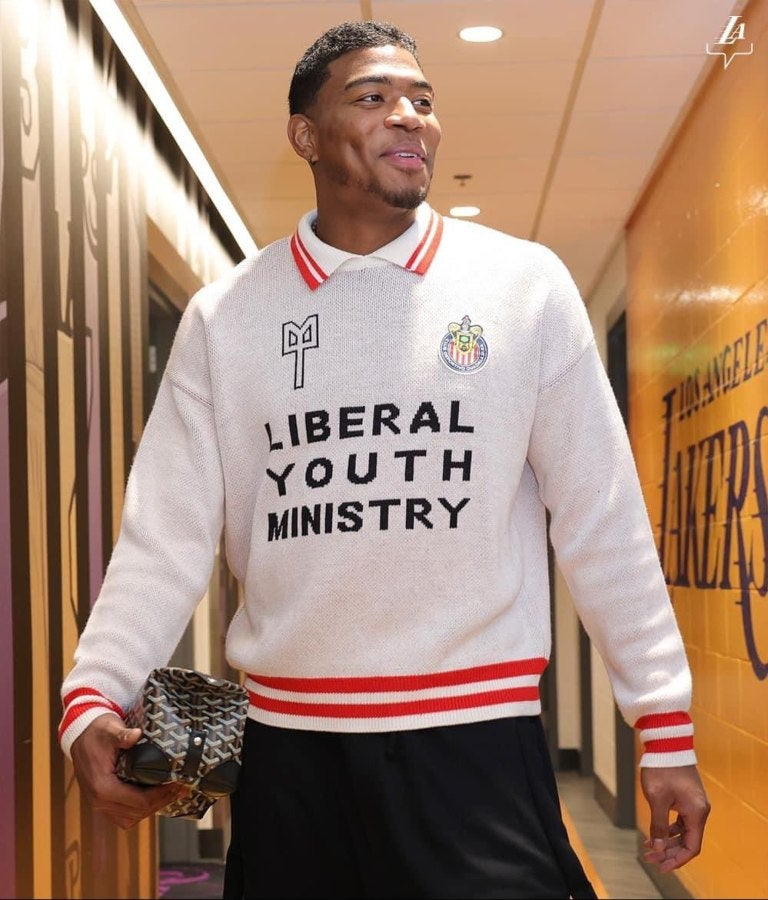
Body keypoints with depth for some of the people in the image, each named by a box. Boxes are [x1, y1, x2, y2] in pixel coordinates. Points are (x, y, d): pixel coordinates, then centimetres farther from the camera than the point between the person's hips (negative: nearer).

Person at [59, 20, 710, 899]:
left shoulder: (524, 284, 0)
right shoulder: (225, 315, 3)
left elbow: (602, 519, 0)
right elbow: (167, 532, 0)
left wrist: (666, 726, -1)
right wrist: (92, 695, -14)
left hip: (477, 737, -1)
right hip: (287, 742, 2)